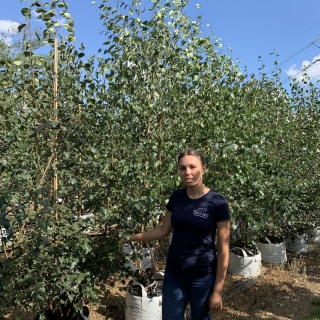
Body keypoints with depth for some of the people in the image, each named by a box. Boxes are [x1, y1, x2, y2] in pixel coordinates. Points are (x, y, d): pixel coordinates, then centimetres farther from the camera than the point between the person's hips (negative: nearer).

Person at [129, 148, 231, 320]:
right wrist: (131, 237, 3)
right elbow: (163, 230, 8)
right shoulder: (176, 197, -3)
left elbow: (223, 250, -11)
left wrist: (217, 290, -10)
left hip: (203, 278, -3)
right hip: (173, 275, 4)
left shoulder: (217, 203, -16)